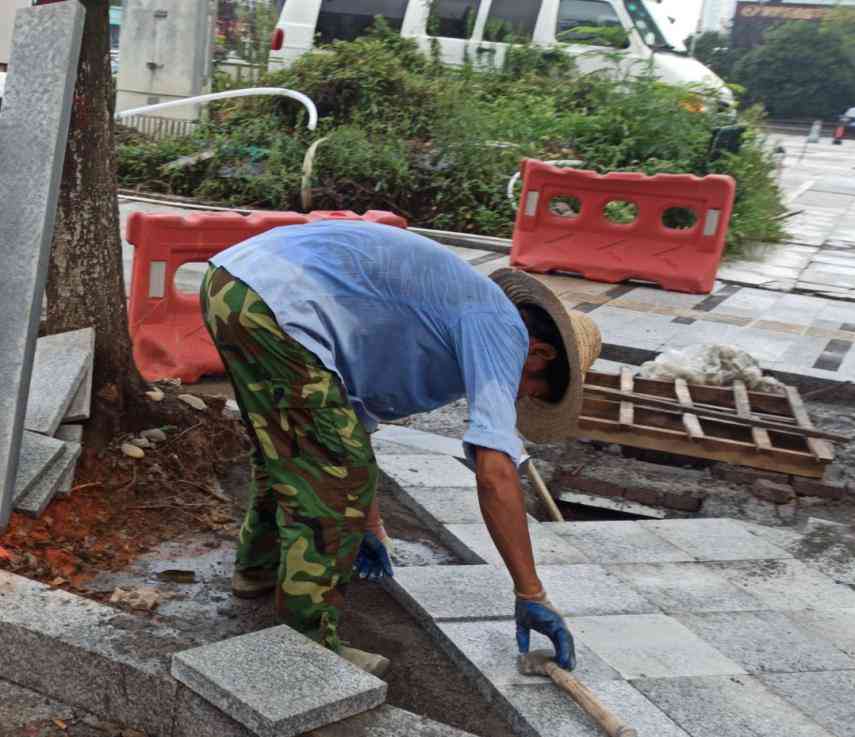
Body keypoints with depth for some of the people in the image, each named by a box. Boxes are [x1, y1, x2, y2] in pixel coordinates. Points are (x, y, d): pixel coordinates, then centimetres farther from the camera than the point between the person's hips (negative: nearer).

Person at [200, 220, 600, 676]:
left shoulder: (427, 328, 28)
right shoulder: (501, 326, 1)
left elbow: (356, 420, 36)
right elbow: (495, 472, -12)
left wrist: (363, 528, 45)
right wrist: (531, 596, -6)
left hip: (227, 282, 11)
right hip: (275, 305, -10)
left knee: (287, 448, 29)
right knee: (335, 479, 0)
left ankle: (260, 564, 50)